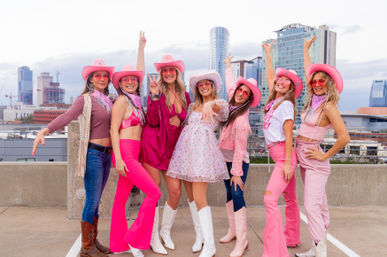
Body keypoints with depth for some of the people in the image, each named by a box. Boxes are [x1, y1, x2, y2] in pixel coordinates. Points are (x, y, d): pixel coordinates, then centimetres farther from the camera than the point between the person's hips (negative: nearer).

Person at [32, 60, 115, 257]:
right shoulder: (85, 99, -6)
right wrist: (44, 131, -36)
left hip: (106, 154, 6)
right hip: (93, 153, -6)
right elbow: (66, 116, -22)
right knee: (92, 200, -5)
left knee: (95, 200, 12)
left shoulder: (108, 101, 14)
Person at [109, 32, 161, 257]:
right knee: (154, 192, -10)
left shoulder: (135, 98, 15)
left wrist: (141, 48, 32)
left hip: (133, 153, 8)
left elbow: (141, 72, 27)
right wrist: (118, 158, -17)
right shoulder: (122, 100, -6)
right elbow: (114, 129, -10)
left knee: (122, 197, 10)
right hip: (125, 152, -8)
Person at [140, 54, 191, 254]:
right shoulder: (157, 92, -4)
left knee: (176, 191, 1)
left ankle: (165, 231, 24)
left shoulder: (184, 95, 11)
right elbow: (152, 121, -15)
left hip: (172, 148, 5)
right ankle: (153, 237, 15)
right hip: (153, 145, -4)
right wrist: (154, 96, -23)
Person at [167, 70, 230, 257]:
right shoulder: (192, 106, 24)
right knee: (191, 197, 4)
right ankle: (202, 234, 17)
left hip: (203, 150, -6)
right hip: (185, 149, 6)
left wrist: (210, 104, -40)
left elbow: (220, 109, -18)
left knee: (199, 198, -14)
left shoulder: (220, 103, 6)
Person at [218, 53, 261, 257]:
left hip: (238, 161, -9)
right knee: (229, 193, 13)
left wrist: (236, 172, -23)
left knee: (237, 195, -12)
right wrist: (228, 67, 32)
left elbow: (240, 148, -24)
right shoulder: (232, 104, -2)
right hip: (226, 158, 9)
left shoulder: (241, 118, -25)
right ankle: (233, 231, 25)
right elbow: (230, 85, 19)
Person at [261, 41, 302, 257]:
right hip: (278, 155, 9)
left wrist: (287, 162, -19)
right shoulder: (274, 100, 12)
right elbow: (270, 77, 28)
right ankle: (292, 238, 32)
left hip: (284, 154, -9)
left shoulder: (286, 104, -9)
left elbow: (288, 134, -14)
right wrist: (268, 54, 35)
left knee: (270, 198, -18)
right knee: (290, 199, 18)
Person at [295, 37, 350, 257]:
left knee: (312, 206, -12)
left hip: (315, 161, -8)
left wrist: (325, 156, -14)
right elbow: (309, 72, 20)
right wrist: (306, 50, 29)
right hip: (304, 158, 8)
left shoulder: (328, 106, -16)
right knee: (319, 204, 14)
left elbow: (344, 138, -23)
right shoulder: (313, 100, 6)